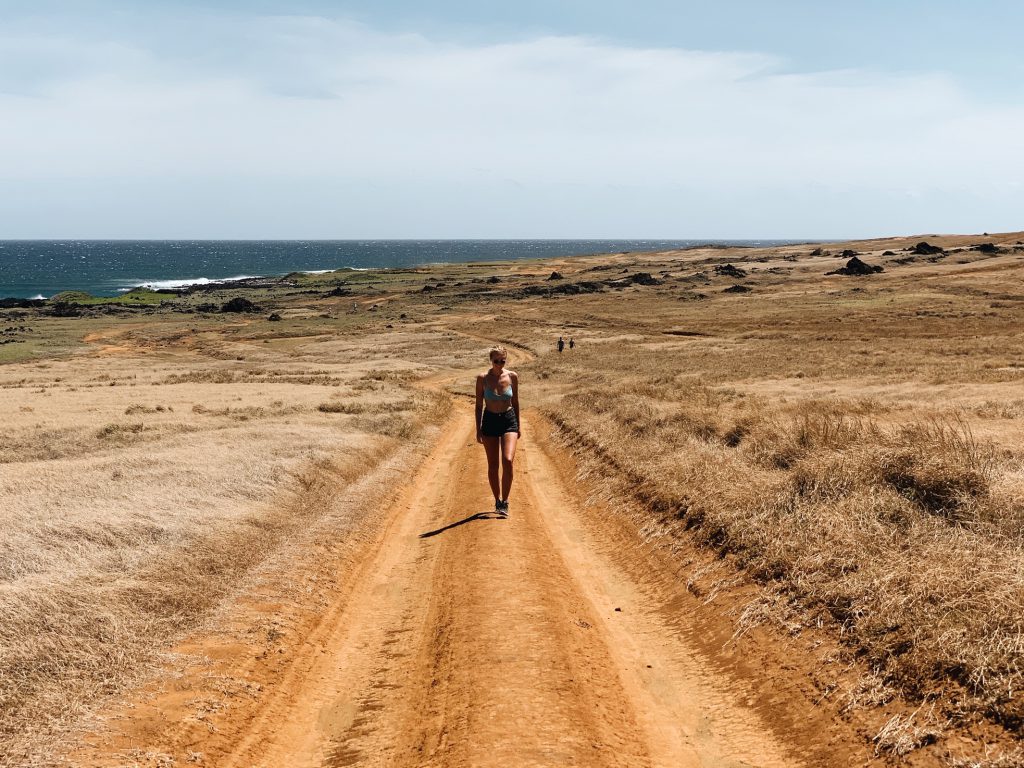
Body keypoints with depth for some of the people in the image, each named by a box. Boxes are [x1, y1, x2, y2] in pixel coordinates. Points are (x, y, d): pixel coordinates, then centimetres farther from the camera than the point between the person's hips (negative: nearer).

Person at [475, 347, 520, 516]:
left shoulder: (512, 376, -3)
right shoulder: (483, 378, -6)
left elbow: (515, 402, 8)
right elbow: (479, 405, 0)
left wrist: (519, 424, 10)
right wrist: (478, 429, -1)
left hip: (509, 421, 0)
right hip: (490, 421, 0)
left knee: (508, 461, -16)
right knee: (493, 465, 6)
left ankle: (505, 502, -5)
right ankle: (497, 500, 24)